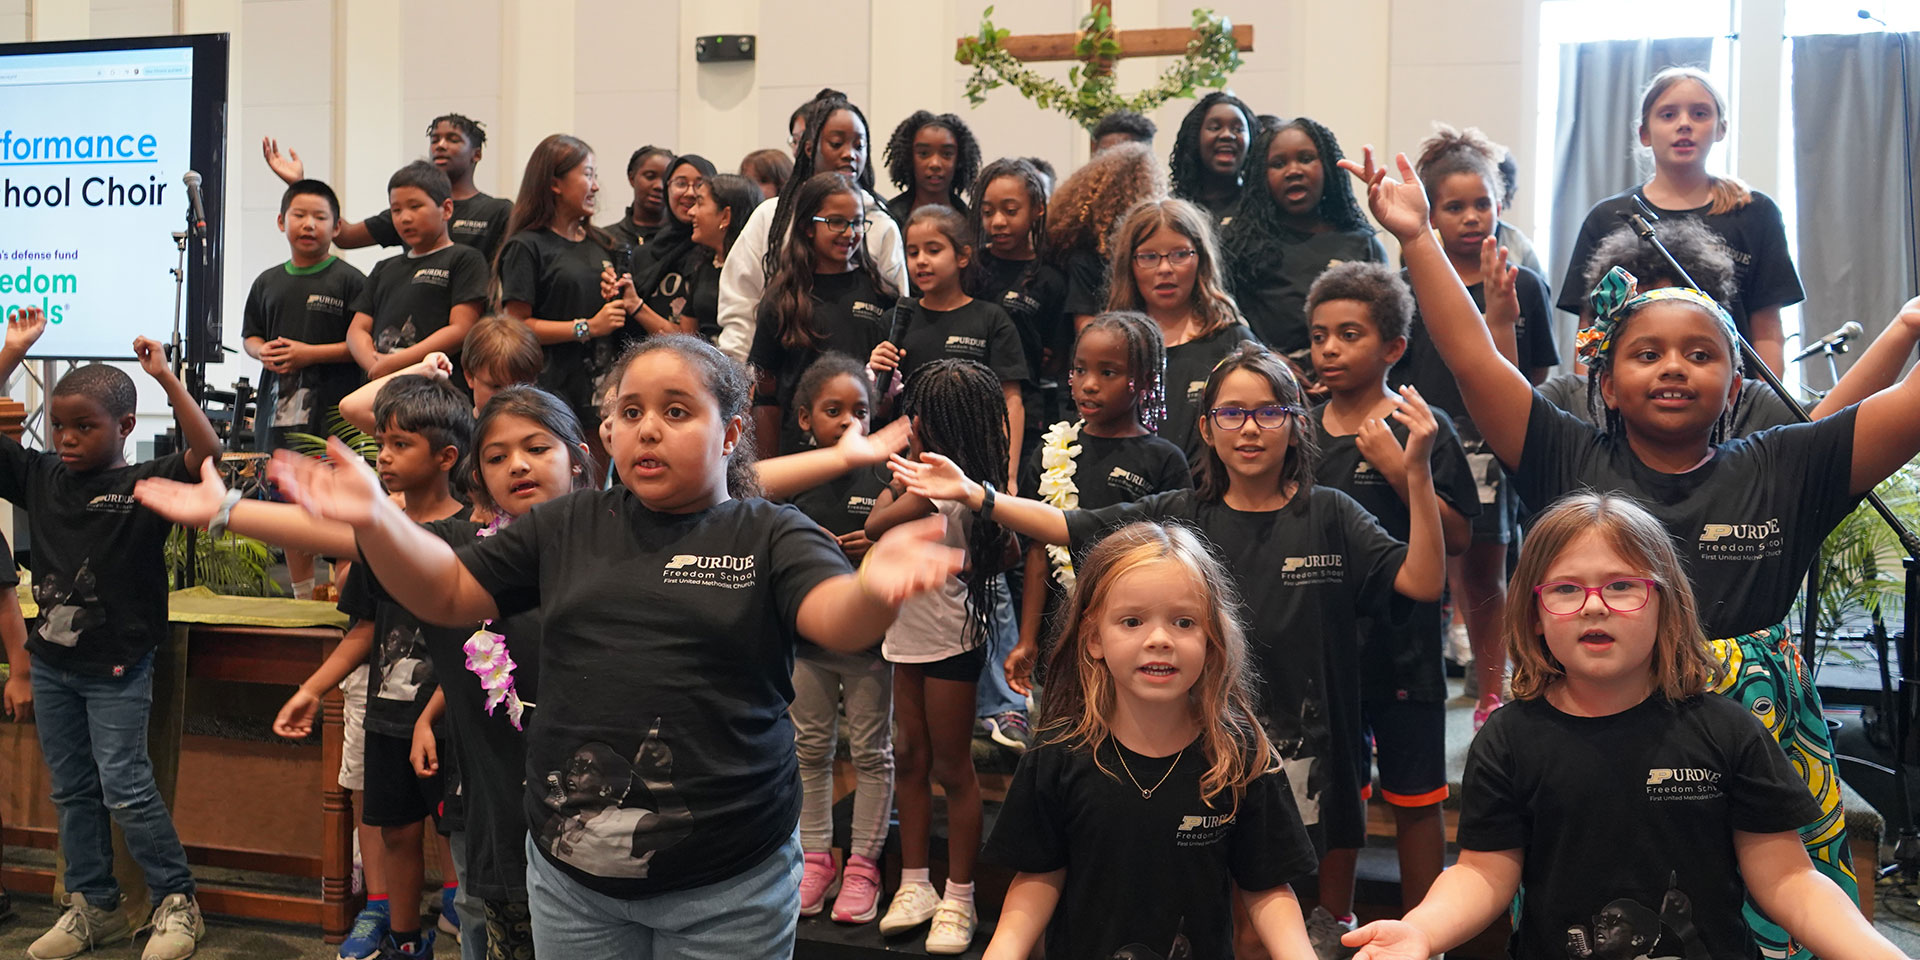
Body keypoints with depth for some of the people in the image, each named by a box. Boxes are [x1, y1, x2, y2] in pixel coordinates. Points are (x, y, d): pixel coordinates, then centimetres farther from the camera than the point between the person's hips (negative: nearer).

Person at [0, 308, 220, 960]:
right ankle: (93, 907, 28)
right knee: (71, 791, 14)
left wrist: (164, 377, -29)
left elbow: (207, 452, -27)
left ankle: (176, 901, 12)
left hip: (117, 667, -6)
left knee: (125, 790, -3)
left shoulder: (147, 484, -11)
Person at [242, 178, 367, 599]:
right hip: (279, 405, 6)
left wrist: (309, 353, -15)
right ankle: (302, 598, 25)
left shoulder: (349, 280, -4)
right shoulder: (268, 282, 14)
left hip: (333, 407, -6)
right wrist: (263, 352, 0)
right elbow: (249, 335, 22)